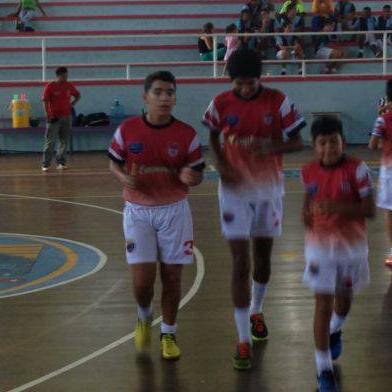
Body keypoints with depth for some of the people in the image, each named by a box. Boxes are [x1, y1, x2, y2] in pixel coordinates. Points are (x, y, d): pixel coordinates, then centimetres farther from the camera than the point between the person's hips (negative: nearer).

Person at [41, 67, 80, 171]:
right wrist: (48, 115, -14)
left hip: (66, 117, 4)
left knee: (65, 142, 6)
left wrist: (72, 104, 5)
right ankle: (46, 164, -3)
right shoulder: (50, 86, -7)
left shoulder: (69, 86, 5)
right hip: (54, 118, -4)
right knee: (50, 142, -5)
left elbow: (78, 95, 21)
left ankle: (60, 162, 15)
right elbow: (45, 101, -8)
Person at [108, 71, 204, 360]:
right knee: (142, 279, -7)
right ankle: (144, 317, 27)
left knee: (172, 276, 5)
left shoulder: (187, 134, -5)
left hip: (174, 211, 1)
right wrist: (124, 178, -15)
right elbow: (114, 164, 7)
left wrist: (189, 177, -22)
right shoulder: (127, 130, -6)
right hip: (138, 211, -1)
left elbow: (198, 175, 2)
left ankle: (169, 334, 24)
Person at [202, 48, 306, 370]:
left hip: (268, 187, 1)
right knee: (240, 262, -7)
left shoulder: (278, 102, -9)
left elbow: (297, 141, -5)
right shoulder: (221, 104, -7)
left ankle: (256, 311, 44)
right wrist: (222, 165, -8)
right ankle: (244, 340, -5)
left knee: (263, 256, 16)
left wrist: (271, 148, -25)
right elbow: (213, 137, 10)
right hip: (235, 188, -1)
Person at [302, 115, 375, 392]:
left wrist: (337, 207, -30)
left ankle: (335, 331, 56)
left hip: (352, 245, 0)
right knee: (323, 303, -5)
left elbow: (370, 210, -18)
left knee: (345, 297, 21)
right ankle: (324, 369, 1)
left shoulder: (357, 169, -16)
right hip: (320, 245, 0)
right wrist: (307, 214, -5)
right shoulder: (309, 172, -6)